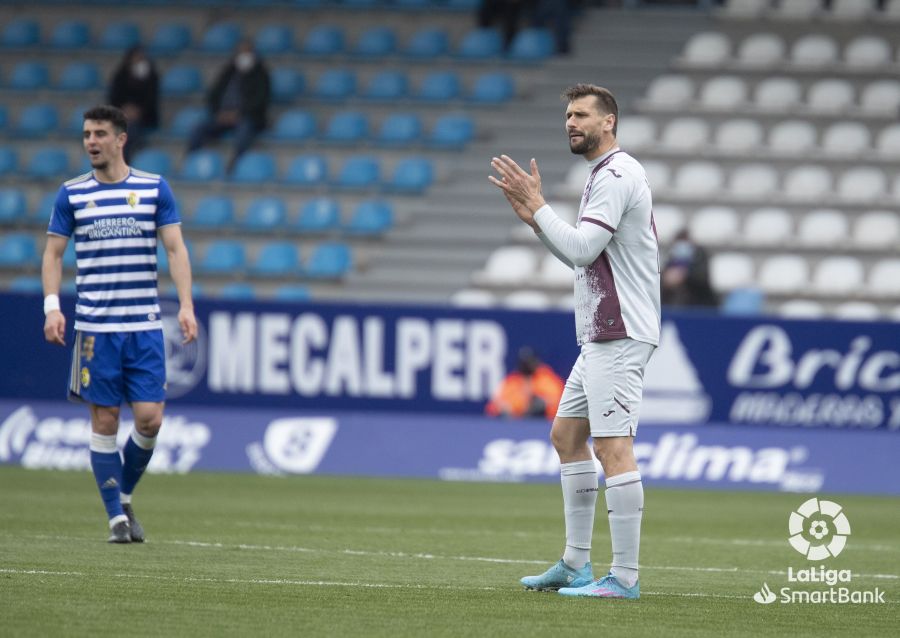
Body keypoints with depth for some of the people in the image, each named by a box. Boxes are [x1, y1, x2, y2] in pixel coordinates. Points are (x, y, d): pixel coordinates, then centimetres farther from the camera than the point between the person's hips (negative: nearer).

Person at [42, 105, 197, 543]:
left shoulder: (154, 189, 4)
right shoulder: (71, 194, 4)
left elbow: (175, 248, 2)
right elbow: (53, 254, 6)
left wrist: (186, 304, -8)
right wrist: (52, 305, -8)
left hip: (145, 326, 0)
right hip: (95, 327, 0)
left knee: (149, 418, -5)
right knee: (105, 420, -1)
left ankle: (125, 496, 19)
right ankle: (116, 516, 7)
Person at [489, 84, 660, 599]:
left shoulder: (616, 175, -13)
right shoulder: (607, 175, 19)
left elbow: (581, 249, -20)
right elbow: (582, 256, 22)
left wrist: (537, 206, -12)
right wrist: (534, 215, 12)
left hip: (620, 336, -11)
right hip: (603, 337, 11)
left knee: (613, 446, -13)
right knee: (567, 435, 16)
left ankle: (625, 577, -15)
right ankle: (576, 564, 20)